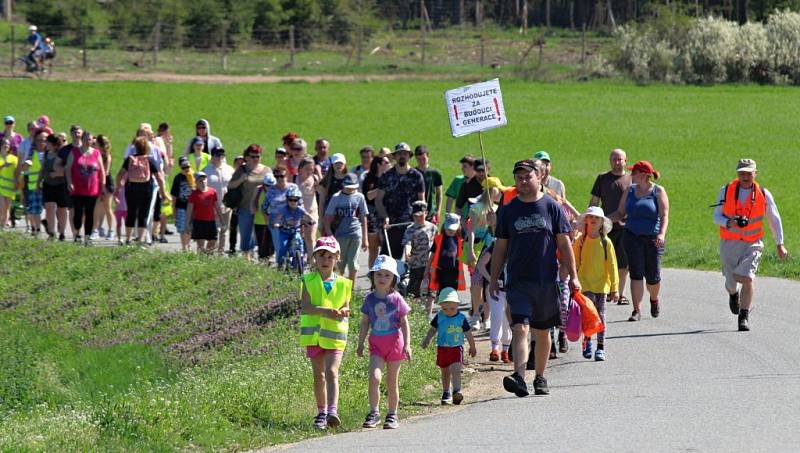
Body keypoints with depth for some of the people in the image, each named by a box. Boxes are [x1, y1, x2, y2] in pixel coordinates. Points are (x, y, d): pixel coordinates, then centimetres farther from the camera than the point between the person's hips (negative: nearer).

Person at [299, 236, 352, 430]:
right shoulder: (309, 281, 0)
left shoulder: (343, 283, 4)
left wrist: (343, 312, -19)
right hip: (314, 333, 1)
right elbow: (305, 307, -11)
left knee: (332, 372, -14)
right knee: (318, 375, 10)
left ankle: (332, 411, -23)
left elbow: (346, 306, 6)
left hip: (335, 334, -1)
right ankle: (321, 412, 20)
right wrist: (324, 310, -26)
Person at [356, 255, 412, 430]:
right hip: (376, 343, 1)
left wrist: (407, 345, -7)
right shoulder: (370, 299, 3)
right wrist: (360, 343, 10)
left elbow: (404, 323, -1)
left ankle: (392, 415, 17)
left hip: (394, 342, -1)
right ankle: (373, 413, -8)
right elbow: (365, 323, 11)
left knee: (392, 382, 7)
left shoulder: (396, 299, -4)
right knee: (374, 377, -16)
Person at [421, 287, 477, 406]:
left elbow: (468, 333, 5)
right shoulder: (439, 317, -1)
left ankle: (457, 391, -22)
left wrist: (472, 347, 14)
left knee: (455, 369, -18)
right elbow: (432, 330, 9)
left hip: (456, 348, -3)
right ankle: (446, 393, 25)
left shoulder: (461, 318, -5)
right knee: (445, 372, 13)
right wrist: (427, 340, -6)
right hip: (442, 348, 3)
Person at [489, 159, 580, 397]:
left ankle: (540, 378, 24)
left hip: (546, 280, 0)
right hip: (518, 281, 0)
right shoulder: (508, 210, 6)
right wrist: (494, 279, 6)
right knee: (520, 328, -16)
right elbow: (500, 248, 10)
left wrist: (573, 276, 0)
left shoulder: (551, 207, 3)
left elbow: (564, 244, 4)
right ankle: (519, 377, -27)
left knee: (542, 332, 10)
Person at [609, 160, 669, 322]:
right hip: (633, 237, 2)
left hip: (652, 239, -2)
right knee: (636, 274, -7)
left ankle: (654, 300, 34)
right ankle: (637, 311, -5)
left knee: (653, 277, 2)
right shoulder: (630, 191, 9)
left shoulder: (658, 192, -1)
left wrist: (662, 233, -23)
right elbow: (620, 213, 12)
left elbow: (664, 216, -8)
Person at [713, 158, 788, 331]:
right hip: (729, 243, 1)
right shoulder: (726, 191, -4)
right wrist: (729, 222, -23)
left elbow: (774, 219, 6)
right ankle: (733, 294, 47)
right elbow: (716, 216, -1)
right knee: (732, 280, 8)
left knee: (747, 278, -18)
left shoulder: (763, 194, -3)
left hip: (752, 244, -1)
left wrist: (779, 244, 5)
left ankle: (744, 317, -9)